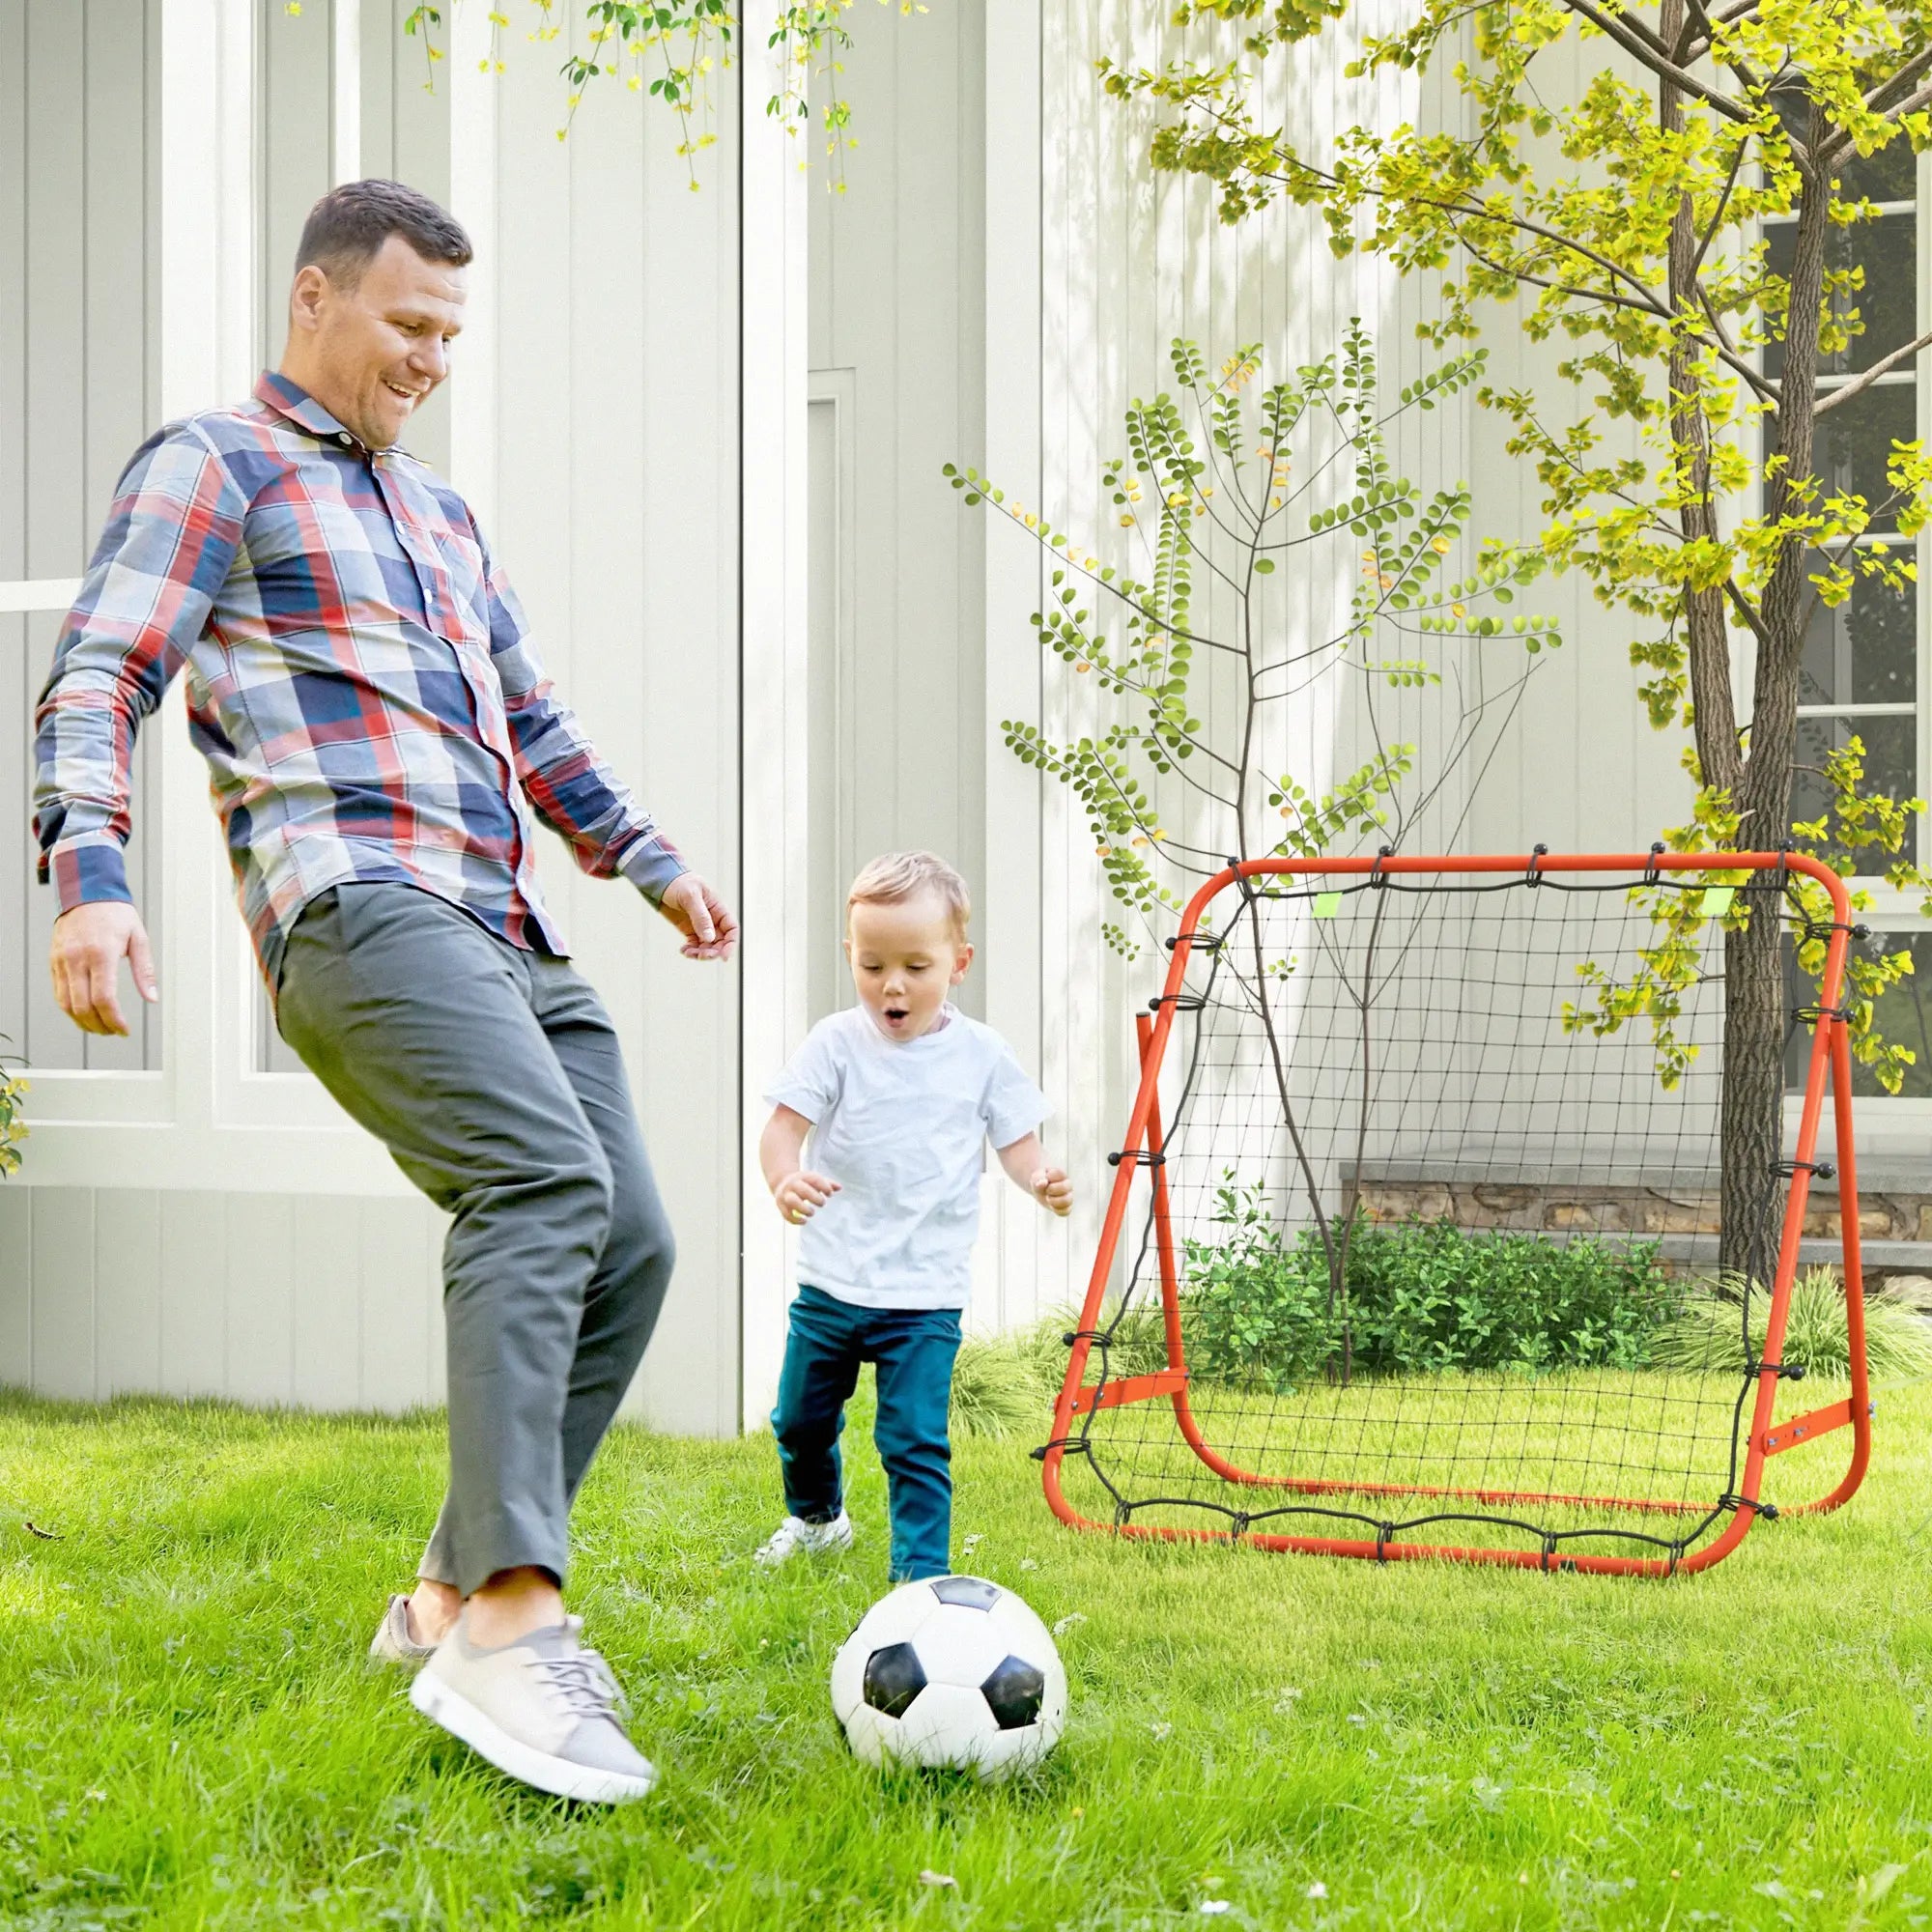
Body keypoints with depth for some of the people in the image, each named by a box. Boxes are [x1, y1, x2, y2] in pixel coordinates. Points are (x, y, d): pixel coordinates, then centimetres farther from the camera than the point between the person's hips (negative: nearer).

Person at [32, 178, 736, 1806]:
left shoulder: (441, 513, 31)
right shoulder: (214, 467, 7)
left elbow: (531, 720, 38)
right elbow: (100, 679, -4)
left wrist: (652, 860, 28)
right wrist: (90, 876, -20)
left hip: (504, 934, 8)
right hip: (359, 907, -8)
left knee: (629, 1247, -3)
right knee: (547, 1184, -29)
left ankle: (455, 1596, 8)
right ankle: (507, 1628, -34)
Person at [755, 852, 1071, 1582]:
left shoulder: (981, 1054, -1)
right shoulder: (838, 1043, -5)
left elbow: (1015, 1137, 6)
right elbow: (785, 1123, -11)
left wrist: (1041, 1179, -17)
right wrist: (785, 1179, -34)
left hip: (926, 1290, -2)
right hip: (831, 1282, 2)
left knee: (916, 1440, -10)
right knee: (801, 1420, 17)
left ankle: (922, 1571, -1)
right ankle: (816, 1517, 44)